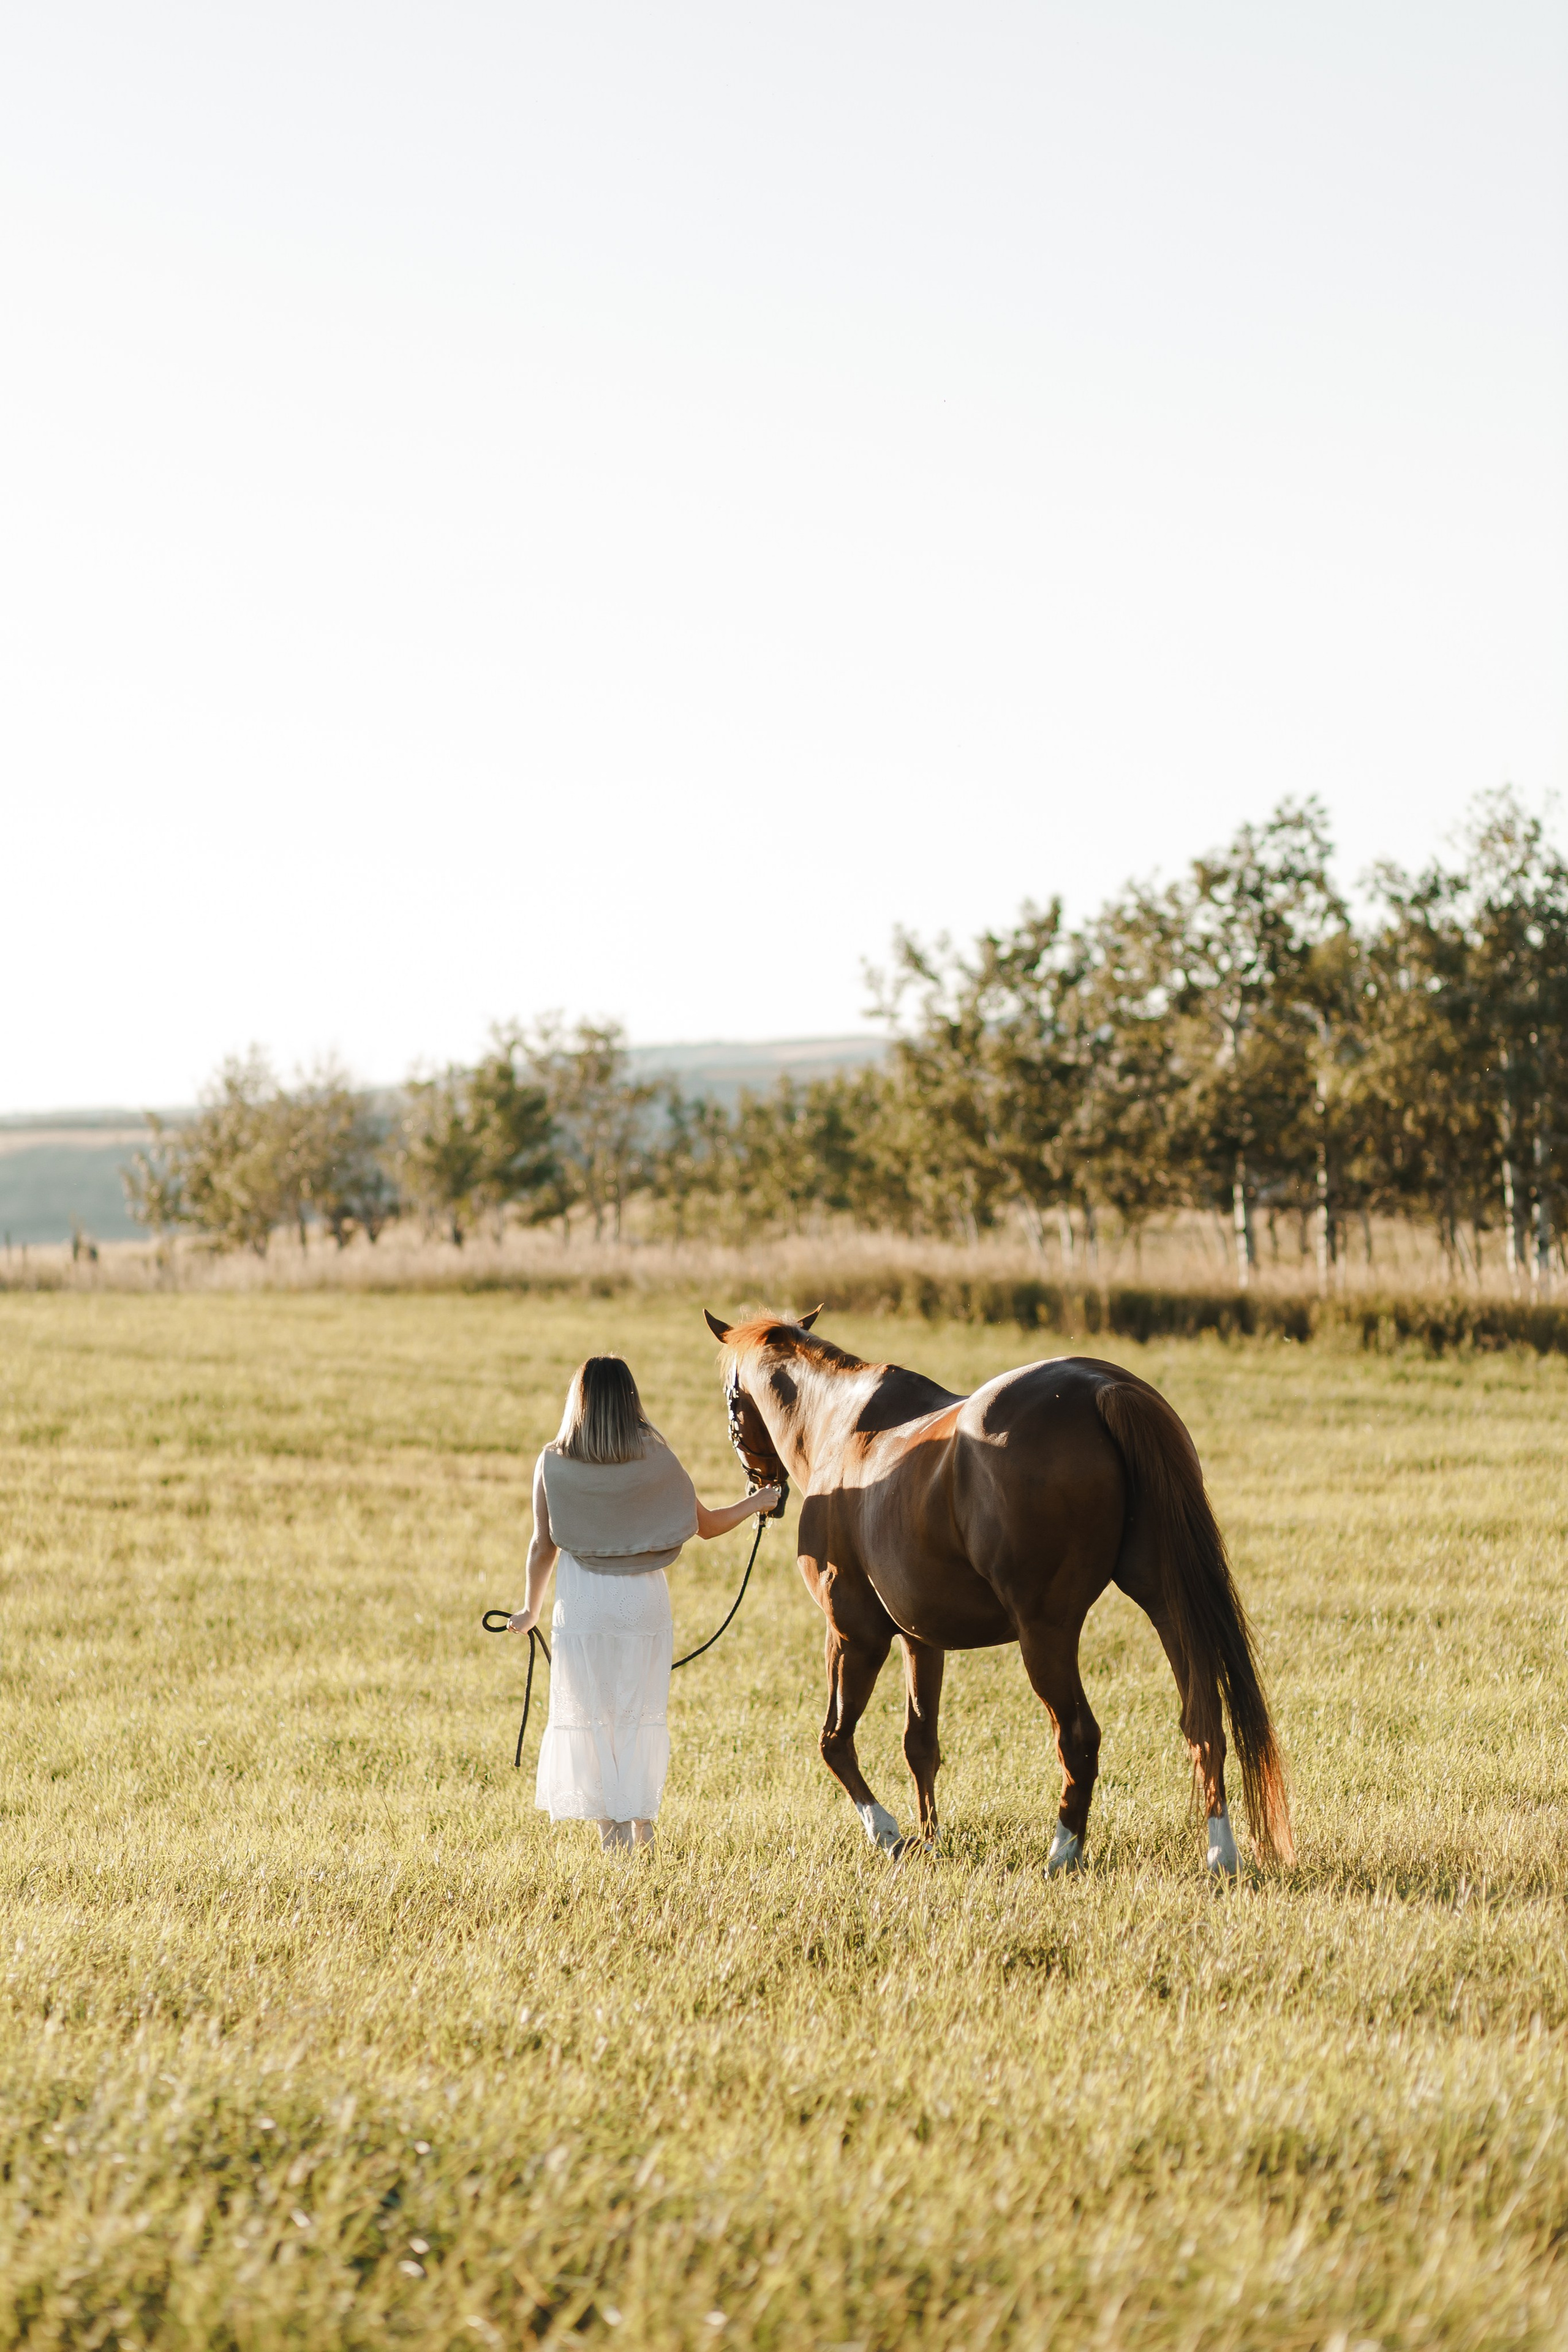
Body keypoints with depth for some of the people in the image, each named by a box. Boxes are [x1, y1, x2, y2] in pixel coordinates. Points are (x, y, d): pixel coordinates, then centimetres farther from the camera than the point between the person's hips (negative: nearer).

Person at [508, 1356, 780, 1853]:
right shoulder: (655, 1461, -5)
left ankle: (610, 1829, 8)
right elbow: (706, 1525, 4)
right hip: (644, 1602, 1)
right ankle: (641, 1820, 9)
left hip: (581, 1604, -1)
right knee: (642, 1714, 12)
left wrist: (531, 1611, 11)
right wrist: (756, 1504, 22)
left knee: (588, 1716, 8)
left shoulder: (553, 1465, -7)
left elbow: (543, 1546, -3)